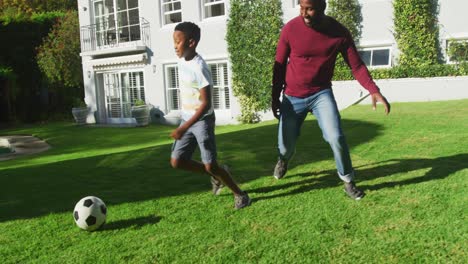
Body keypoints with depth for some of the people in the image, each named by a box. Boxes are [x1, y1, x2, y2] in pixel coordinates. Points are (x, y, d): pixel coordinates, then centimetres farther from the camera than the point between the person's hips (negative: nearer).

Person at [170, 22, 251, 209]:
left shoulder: (199, 68, -22)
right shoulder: (181, 61, 4)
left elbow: (206, 104, -25)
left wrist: (184, 128, -29)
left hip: (202, 121, -8)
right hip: (187, 119, 8)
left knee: (210, 165, -7)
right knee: (176, 161, 3)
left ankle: (239, 194, 15)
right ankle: (217, 175, 23)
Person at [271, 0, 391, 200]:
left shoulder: (339, 32, -13)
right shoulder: (290, 29, -14)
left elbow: (356, 65, -8)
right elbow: (279, 65, -2)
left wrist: (374, 90, -24)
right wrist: (275, 97, 2)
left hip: (321, 93, 0)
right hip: (292, 97, 0)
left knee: (336, 137, -17)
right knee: (286, 145, 7)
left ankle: (348, 181, 6)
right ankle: (283, 159, 45)